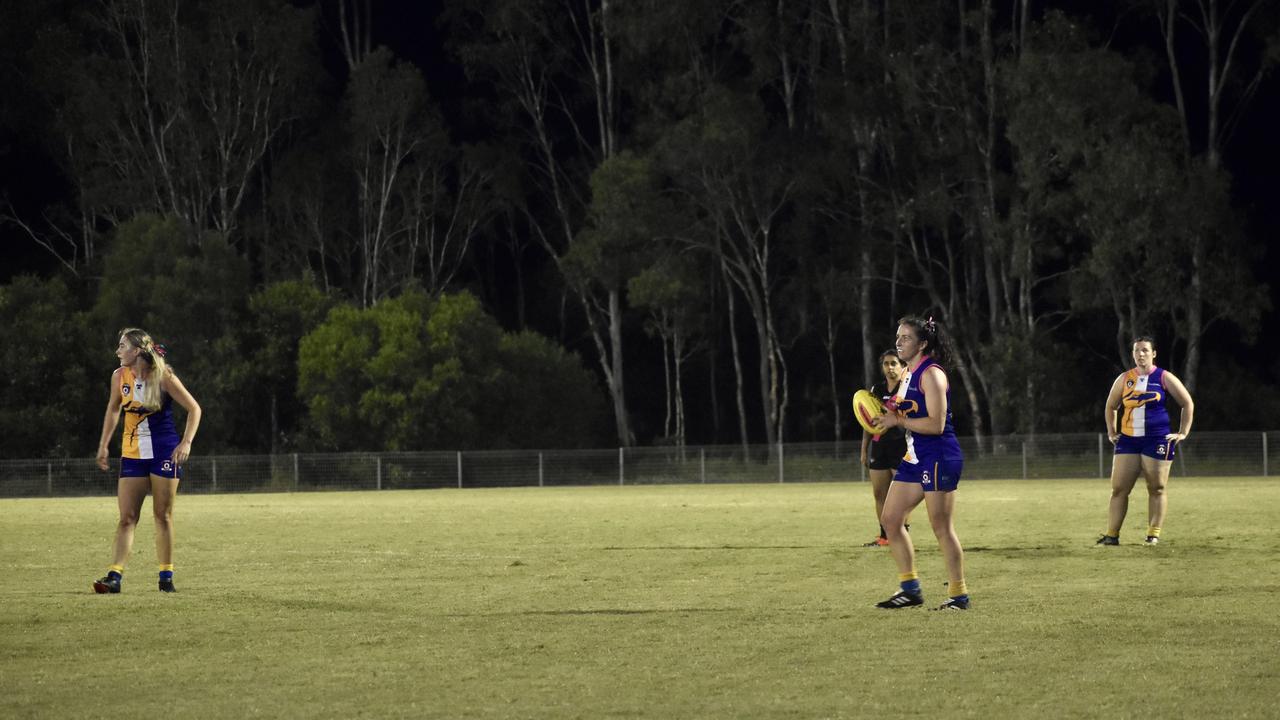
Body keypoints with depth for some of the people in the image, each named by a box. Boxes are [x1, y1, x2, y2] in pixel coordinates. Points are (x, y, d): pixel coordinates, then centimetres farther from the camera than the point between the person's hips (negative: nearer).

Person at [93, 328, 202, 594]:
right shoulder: (119, 377, 0)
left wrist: (186, 442, -16)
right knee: (127, 517, -4)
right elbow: (113, 409, 17)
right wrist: (104, 445, 15)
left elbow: (194, 408, -6)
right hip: (132, 453, 3)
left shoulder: (163, 377, -12)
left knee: (163, 515, 2)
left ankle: (166, 576, 12)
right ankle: (114, 575, -9)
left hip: (164, 452, -3)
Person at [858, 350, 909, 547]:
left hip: (901, 447, -5)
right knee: (879, 494, 5)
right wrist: (864, 450, 14)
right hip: (879, 447, 5)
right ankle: (884, 536, 13)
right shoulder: (876, 390, 13)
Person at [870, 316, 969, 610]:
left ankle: (959, 594, 3)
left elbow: (936, 423, -22)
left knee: (942, 528, -5)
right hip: (914, 458, 10)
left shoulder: (931, 375, -15)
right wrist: (888, 414, 6)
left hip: (938, 458, -10)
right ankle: (910, 588, 15)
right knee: (890, 519, 8)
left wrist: (898, 420, -17)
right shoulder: (907, 374, 14)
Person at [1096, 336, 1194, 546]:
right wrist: (1111, 432, 13)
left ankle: (1153, 535, 5)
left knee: (1156, 489, 0)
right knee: (1119, 489, -1)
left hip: (1157, 441, -3)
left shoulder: (1164, 378, -1)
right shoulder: (1124, 379, 9)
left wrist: (1183, 433, -1)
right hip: (1128, 441, 3)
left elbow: (1188, 404, 4)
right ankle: (1111, 535, 1)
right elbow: (1111, 406, 23)